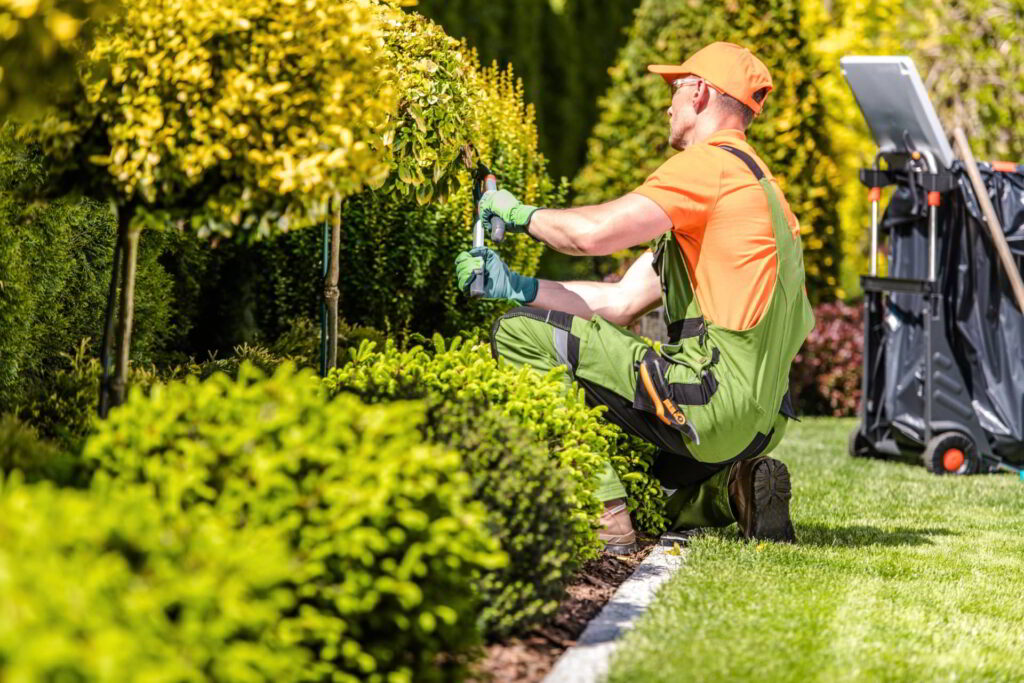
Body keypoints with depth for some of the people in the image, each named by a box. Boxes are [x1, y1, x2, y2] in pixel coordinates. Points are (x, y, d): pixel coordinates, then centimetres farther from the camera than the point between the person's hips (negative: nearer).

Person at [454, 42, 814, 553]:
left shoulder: (711, 163, -8)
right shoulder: (749, 179, 24)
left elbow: (594, 232, -20)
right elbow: (621, 303, 19)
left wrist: (520, 213, 1)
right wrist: (514, 287, 12)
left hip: (714, 398, -10)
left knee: (520, 335, -10)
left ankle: (605, 517, -16)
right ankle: (731, 487, 9)